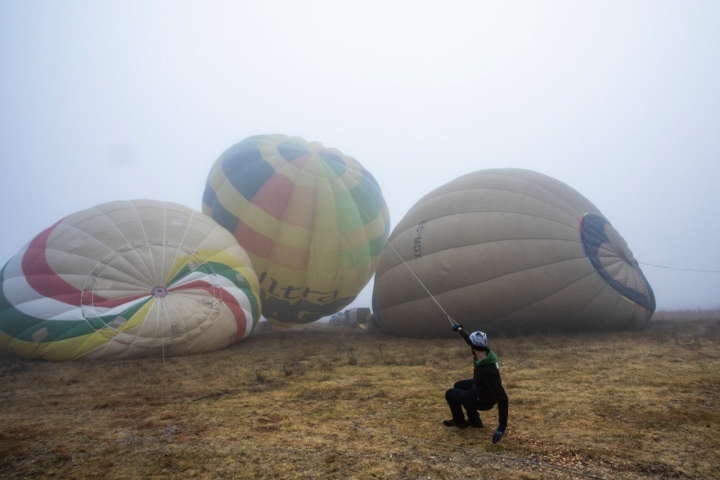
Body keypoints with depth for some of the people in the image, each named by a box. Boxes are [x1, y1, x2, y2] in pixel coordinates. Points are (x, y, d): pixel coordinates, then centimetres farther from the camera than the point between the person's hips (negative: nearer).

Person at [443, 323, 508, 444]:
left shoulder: (488, 371, -43)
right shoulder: (486, 352, -20)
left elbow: (502, 398, -42)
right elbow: (470, 339, 1)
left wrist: (502, 426, -37)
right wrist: (460, 329, 20)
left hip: (483, 399, -8)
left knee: (450, 394, 7)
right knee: (458, 386, 28)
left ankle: (459, 421, 31)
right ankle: (474, 420, 33)